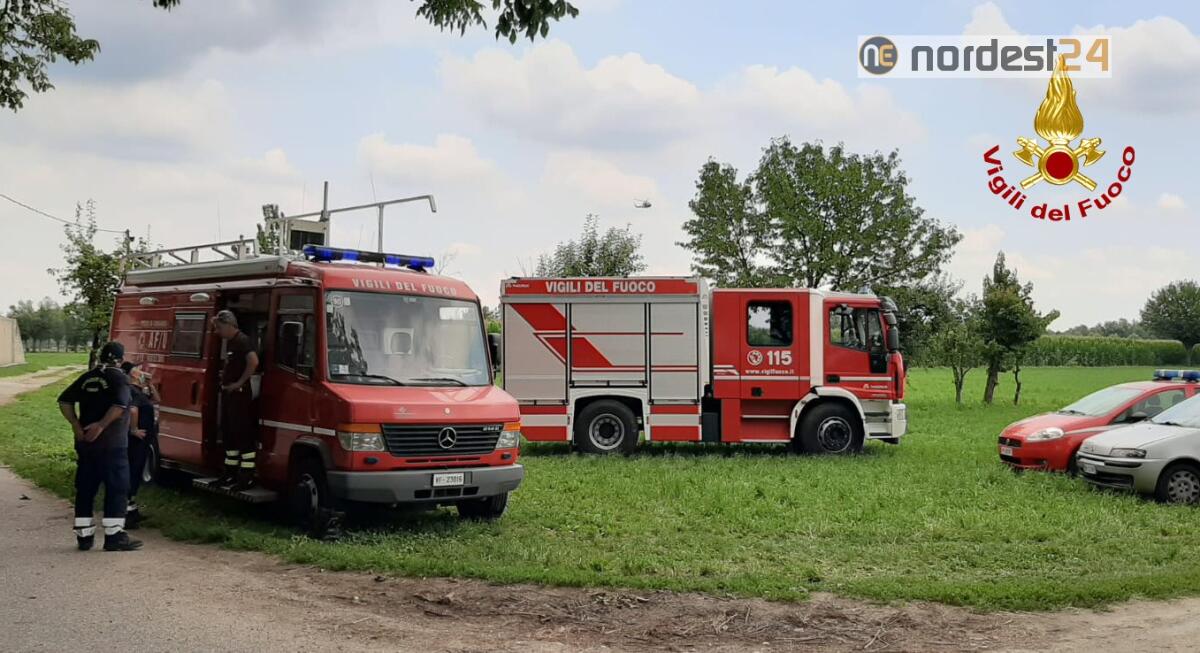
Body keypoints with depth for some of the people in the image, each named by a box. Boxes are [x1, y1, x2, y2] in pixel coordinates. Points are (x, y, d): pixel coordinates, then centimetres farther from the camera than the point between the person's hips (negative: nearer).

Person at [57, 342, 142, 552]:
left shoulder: (87, 377, 13)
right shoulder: (118, 378, -6)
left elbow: (65, 401, 9)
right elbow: (119, 405, -23)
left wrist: (76, 425, 2)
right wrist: (101, 425, -19)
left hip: (85, 442, 7)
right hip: (111, 443, -7)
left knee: (85, 488, 11)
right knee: (116, 487, -1)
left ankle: (84, 535, 14)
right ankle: (114, 535, -3)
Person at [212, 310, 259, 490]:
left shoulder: (242, 341, -16)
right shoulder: (229, 342, 15)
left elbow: (253, 362, -31)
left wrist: (240, 382, -25)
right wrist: (224, 378, 10)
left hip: (240, 395, -11)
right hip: (228, 394, 11)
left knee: (244, 435, -8)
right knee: (229, 434, 16)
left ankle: (247, 477, -7)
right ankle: (230, 473, 24)